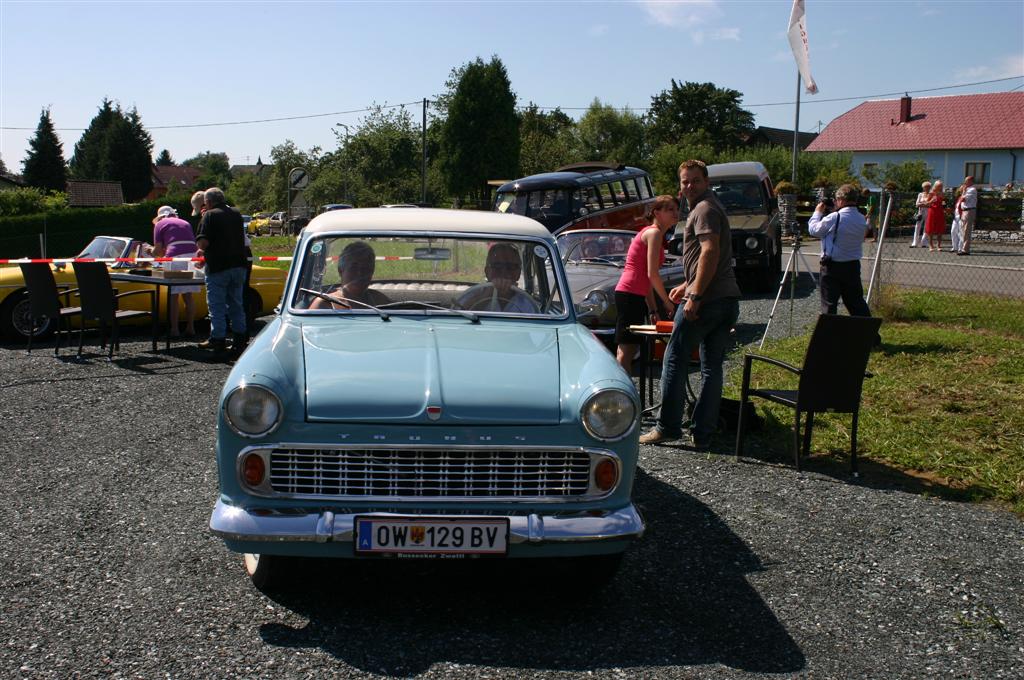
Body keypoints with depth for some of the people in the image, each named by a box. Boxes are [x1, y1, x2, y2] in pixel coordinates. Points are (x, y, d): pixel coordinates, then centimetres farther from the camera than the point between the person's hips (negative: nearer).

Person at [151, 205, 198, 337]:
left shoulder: (160, 224, 12)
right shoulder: (185, 223, 27)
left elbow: (158, 250, 7)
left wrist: (153, 254, 30)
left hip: (175, 258, -5)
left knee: (173, 295, 2)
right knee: (188, 295, 12)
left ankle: (174, 329, 1)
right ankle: (190, 328, 12)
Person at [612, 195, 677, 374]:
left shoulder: (650, 232, 21)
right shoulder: (654, 233, -8)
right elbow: (652, 274, -16)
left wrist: (653, 309, 17)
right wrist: (667, 302, -7)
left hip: (630, 294, 10)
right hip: (630, 294, -10)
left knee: (625, 350, 12)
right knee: (627, 351, -11)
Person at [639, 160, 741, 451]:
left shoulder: (704, 209, -7)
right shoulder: (714, 207, 24)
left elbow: (710, 252, -21)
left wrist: (694, 296, -25)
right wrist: (688, 285, 33)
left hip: (704, 300, -10)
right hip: (727, 299, 10)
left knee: (675, 361, 0)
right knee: (712, 367, 8)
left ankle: (667, 427, 5)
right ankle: (702, 435, 11)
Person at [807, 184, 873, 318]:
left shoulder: (834, 218, -17)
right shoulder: (862, 220, 3)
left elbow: (813, 230, -6)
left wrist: (818, 212, 10)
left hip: (832, 267, -6)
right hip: (853, 266, 6)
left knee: (829, 304, 0)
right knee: (856, 302, 14)